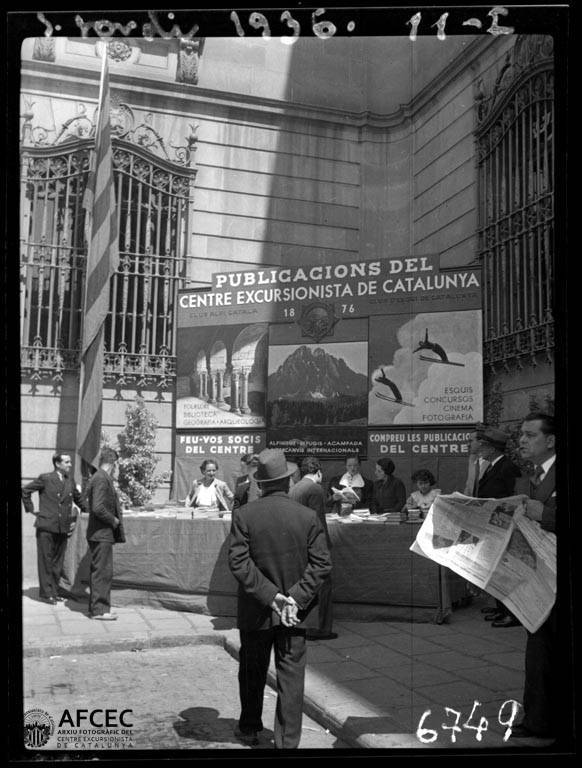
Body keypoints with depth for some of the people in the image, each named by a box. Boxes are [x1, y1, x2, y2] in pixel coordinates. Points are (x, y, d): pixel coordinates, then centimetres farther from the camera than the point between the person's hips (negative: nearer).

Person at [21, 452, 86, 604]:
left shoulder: (70, 481, 10)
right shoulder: (45, 479, -5)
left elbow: (78, 498, 23)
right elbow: (25, 491, 1)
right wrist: (31, 509, -1)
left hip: (63, 528, 5)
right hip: (46, 527, -5)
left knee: (58, 561, 9)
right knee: (46, 561, 0)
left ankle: (54, 591, 18)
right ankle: (46, 593, 7)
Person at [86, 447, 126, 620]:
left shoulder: (100, 477, 13)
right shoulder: (101, 479, -17)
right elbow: (98, 508, -25)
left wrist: (116, 517, 13)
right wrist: (113, 520, -13)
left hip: (102, 534, 10)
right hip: (101, 533, -10)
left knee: (98, 571, 16)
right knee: (103, 572, -5)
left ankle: (96, 607, 24)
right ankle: (99, 609, 0)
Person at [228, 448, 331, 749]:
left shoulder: (243, 515, -10)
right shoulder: (309, 516, -8)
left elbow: (238, 563, -15)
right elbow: (321, 564, -10)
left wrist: (271, 596, -15)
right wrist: (296, 598, -11)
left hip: (255, 611, 1)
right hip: (295, 612, 0)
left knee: (252, 672, 20)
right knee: (291, 678, 9)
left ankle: (249, 729, 38)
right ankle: (287, 741, 14)